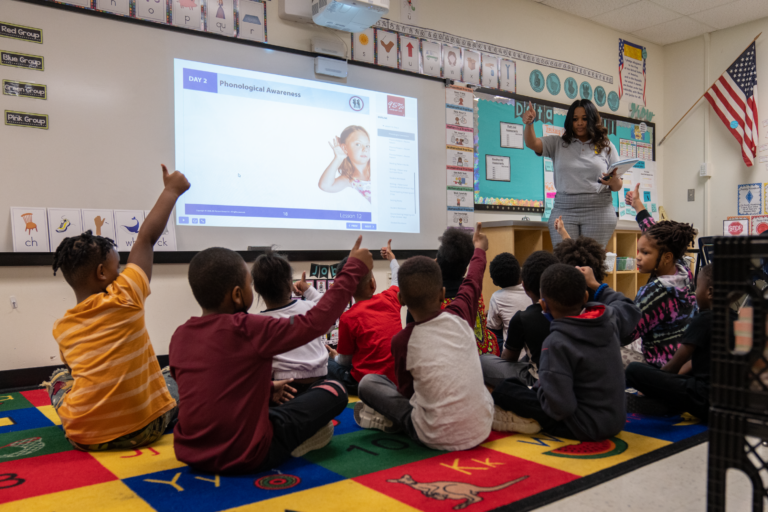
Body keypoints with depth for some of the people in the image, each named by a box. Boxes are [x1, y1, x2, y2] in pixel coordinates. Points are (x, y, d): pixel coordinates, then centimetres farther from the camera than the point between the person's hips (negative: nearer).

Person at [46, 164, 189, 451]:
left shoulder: (62, 328, 2)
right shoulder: (124, 298, -11)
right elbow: (148, 237, -5)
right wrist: (172, 190, 4)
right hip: (146, 429, -3)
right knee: (173, 377, 28)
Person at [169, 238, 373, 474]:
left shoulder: (179, 337, 1)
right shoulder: (250, 330, -18)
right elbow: (316, 322, -14)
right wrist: (354, 269, -5)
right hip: (247, 457, -6)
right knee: (334, 391, 5)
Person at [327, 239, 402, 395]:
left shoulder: (348, 318, -11)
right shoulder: (390, 299, 0)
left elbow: (344, 360, 0)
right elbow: (398, 281, 27)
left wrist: (334, 356, 24)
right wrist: (392, 258, 45)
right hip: (399, 380, 5)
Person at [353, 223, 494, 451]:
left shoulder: (401, 341, -13)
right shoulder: (459, 317, -7)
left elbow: (407, 391, 3)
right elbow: (473, 283, 15)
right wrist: (479, 248, 34)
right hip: (482, 430, 3)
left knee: (368, 382, 6)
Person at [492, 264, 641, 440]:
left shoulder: (556, 343, -24)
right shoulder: (609, 318, -7)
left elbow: (559, 407, -27)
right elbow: (630, 309, 18)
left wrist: (539, 389, -7)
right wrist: (595, 285, 24)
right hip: (617, 420, 7)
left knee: (503, 389, -7)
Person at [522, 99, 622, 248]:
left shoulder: (606, 147, 12)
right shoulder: (557, 144, 12)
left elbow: (618, 186, 12)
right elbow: (532, 143, -4)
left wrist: (614, 181, -11)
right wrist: (529, 124, -22)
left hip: (598, 210, 0)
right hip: (564, 210, 0)